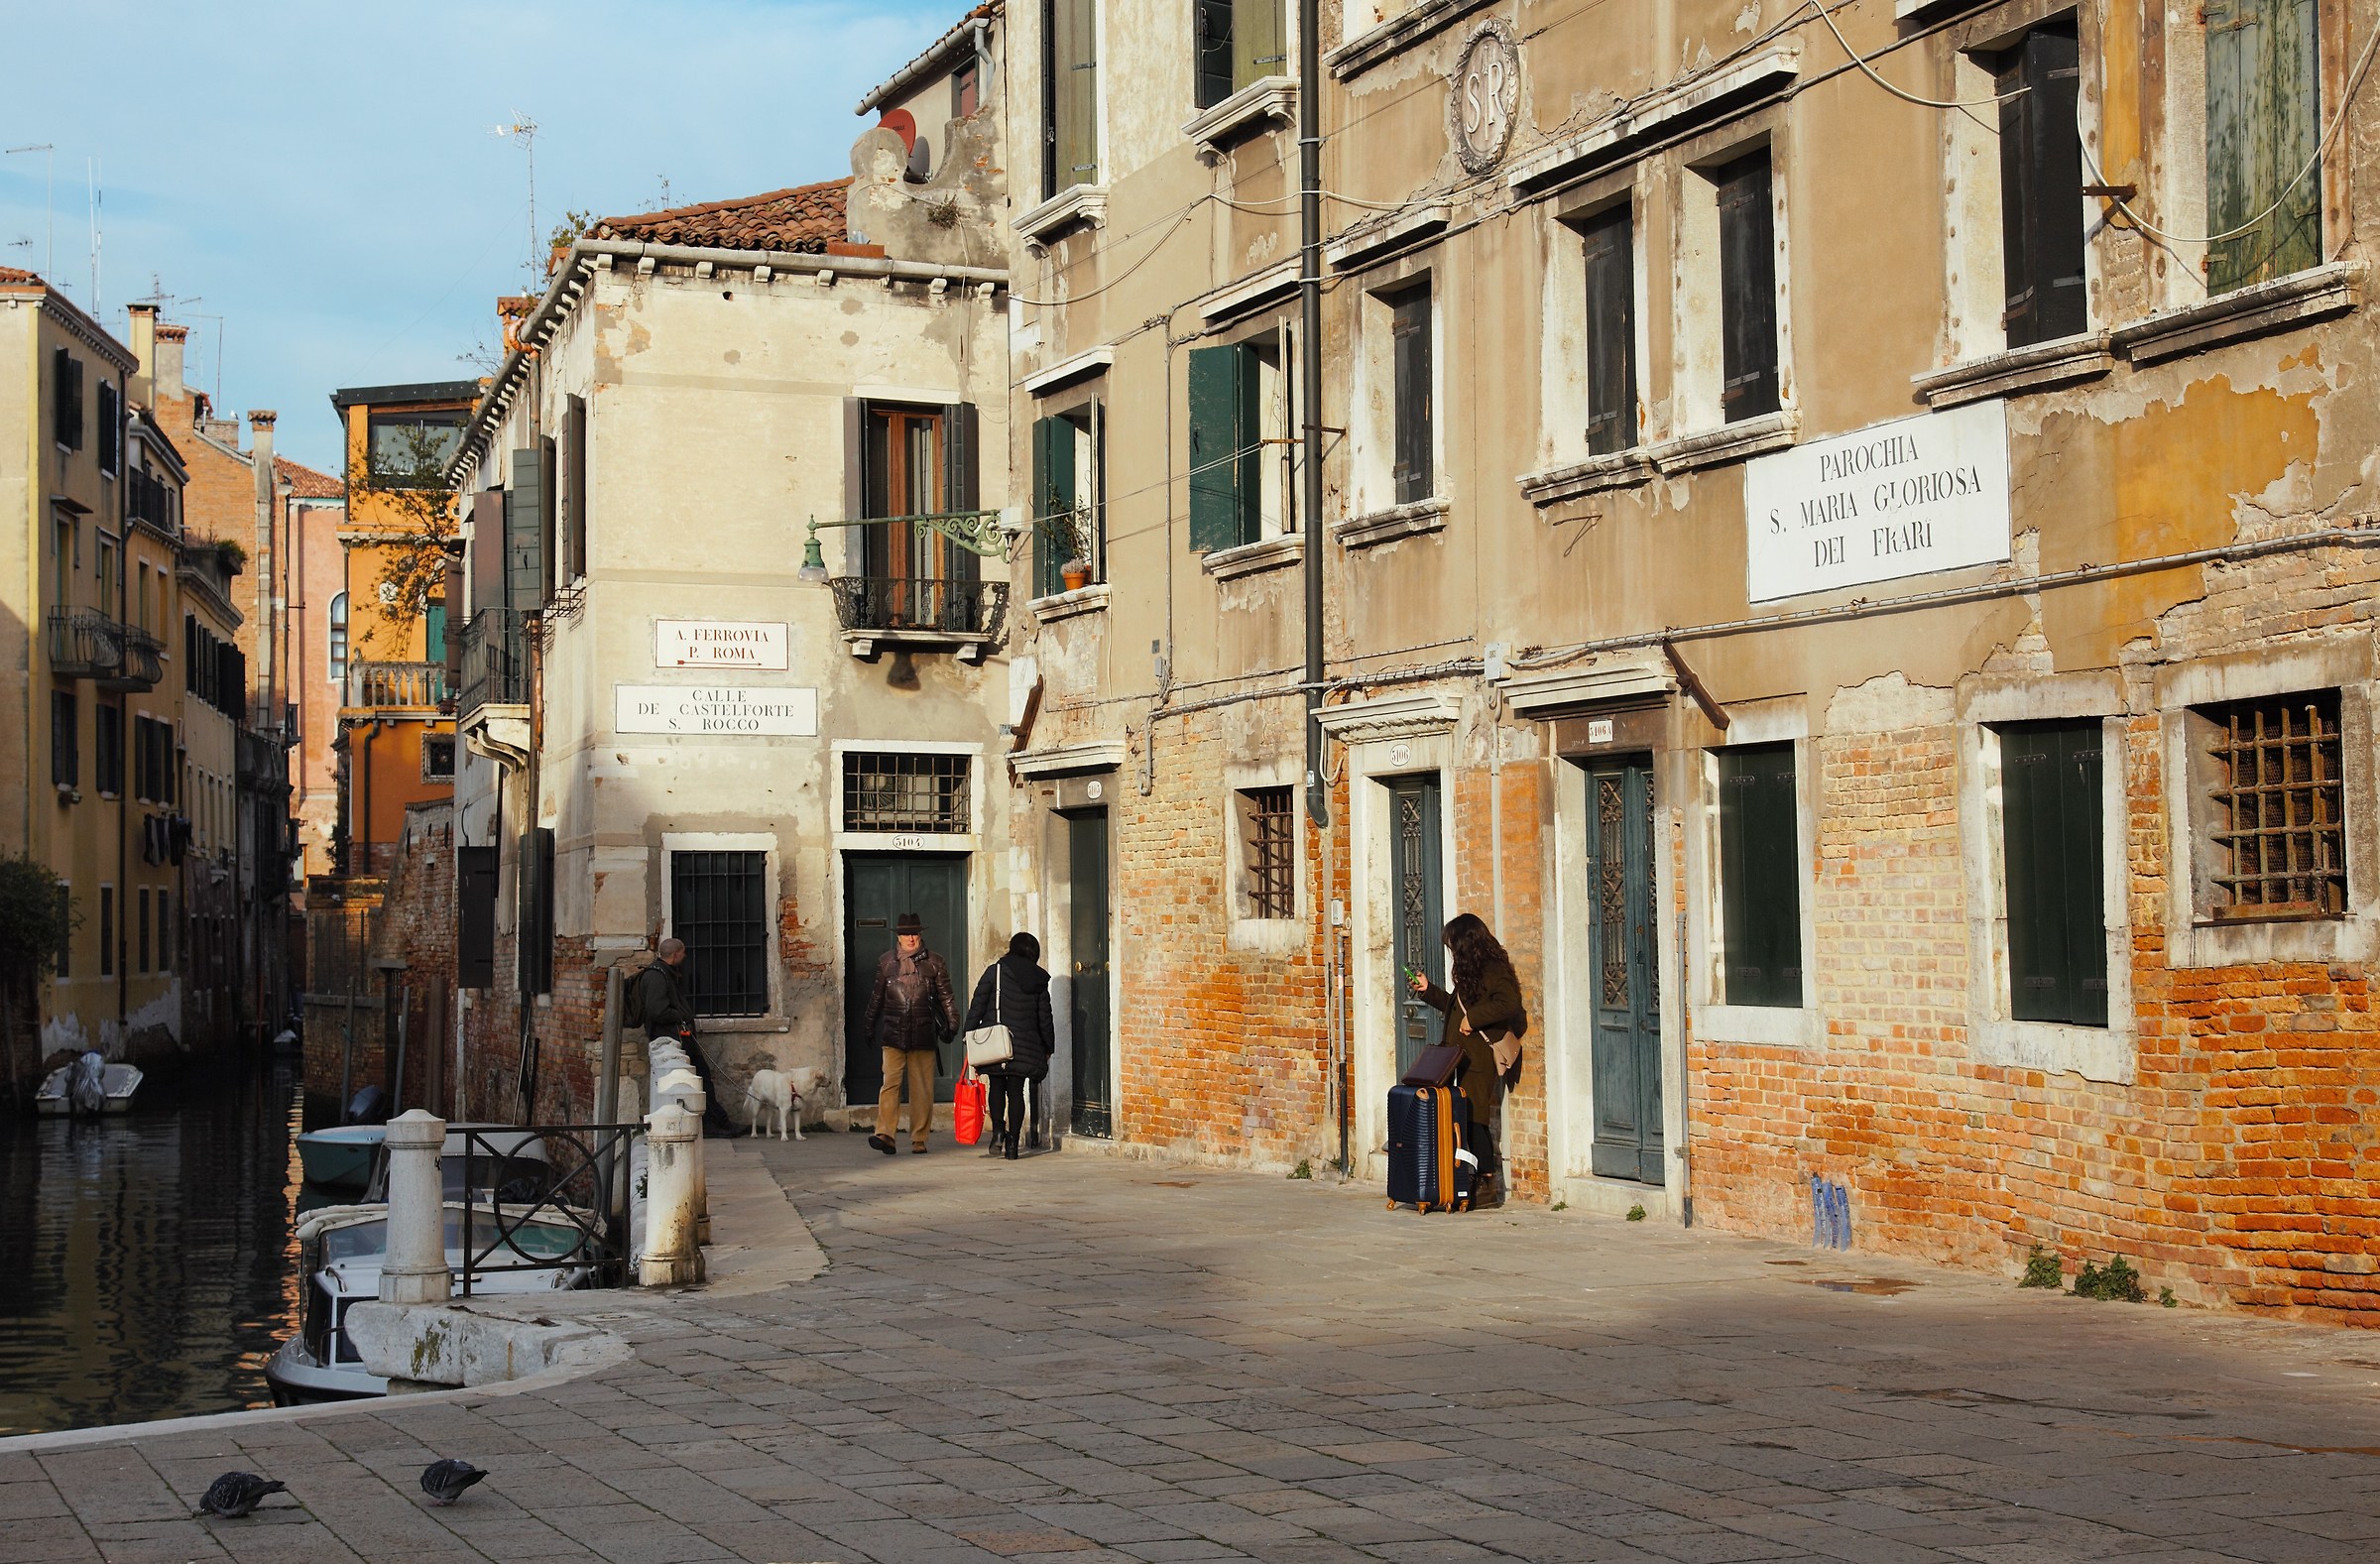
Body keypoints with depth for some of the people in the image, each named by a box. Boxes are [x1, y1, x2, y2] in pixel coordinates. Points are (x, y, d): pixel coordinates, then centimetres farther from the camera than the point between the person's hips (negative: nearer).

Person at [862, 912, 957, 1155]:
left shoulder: (934, 963, 8)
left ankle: (919, 1139, 9)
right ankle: (885, 1135, -16)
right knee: (890, 1083, -11)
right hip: (893, 1033, 0)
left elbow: (945, 997, 11)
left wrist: (951, 1023, 3)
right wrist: (868, 1026, 21)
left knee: (922, 1087, 2)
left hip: (923, 1034, 0)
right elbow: (877, 998, 18)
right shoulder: (885, 962, 10)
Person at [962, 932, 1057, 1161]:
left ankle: (998, 1131, -5)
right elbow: (1045, 1017, 9)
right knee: (1016, 1092, 6)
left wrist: (969, 1034, 1)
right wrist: (1048, 1047, 18)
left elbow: (977, 1005, -5)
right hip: (1024, 1045, 2)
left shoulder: (995, 971, -2)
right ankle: (1012, 1143, 2)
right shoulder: (1039, 980, 6)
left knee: (997, 1087, 12)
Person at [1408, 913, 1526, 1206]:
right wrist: (1428, 990, 33)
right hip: (1469, 1058, 10)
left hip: (1485, 1059, -10)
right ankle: (1488, 1184, 5)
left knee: (1475, 1119, -11)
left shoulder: (1494, 970, -9)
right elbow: (1458, 1007, 33)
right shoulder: (1473, 973, 21)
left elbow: (1508, 1004, -24)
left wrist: (1473, 1018, -21)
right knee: (1471, 1119, 4)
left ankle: (1490, 1186, -7)